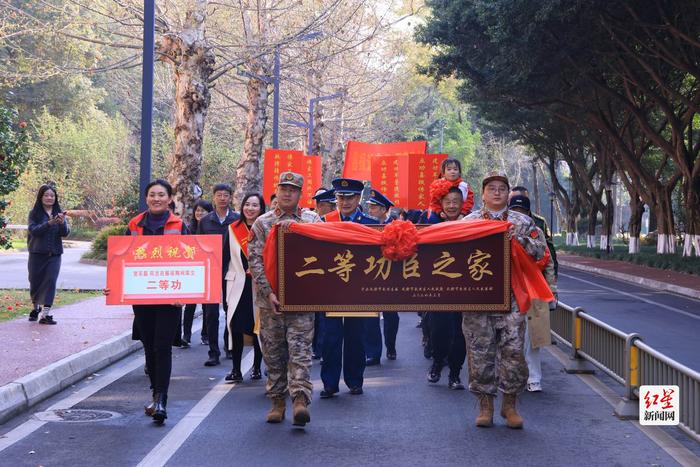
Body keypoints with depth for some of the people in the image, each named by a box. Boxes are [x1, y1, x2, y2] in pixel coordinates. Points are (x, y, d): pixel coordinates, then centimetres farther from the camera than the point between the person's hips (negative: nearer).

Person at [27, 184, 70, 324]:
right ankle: (35, 308, 33)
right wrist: (49, 223, -28)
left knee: (50, 281, -11)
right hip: (37, 253, -1)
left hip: (54, 254, 1)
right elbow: (33, 230, -14)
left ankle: (45, 314, -14)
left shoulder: (59, 213, 6)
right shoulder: (34, 213, 1)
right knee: (35, 282, 7)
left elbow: (65, 233, -2)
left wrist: (62, 222, -23)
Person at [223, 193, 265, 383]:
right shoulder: (233, 229, 9)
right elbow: (226, 258, 10)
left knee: (258, 326, 3)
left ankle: (257, 367, 16)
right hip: (237, 285, 2)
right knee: (235, 326, -6)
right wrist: (225, 285, 4)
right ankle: (236, 370, -1)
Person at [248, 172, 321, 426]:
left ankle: (300, 399, -16)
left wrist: (297, 226, -18)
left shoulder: (311, 219, 9)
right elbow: (254, 259, 0)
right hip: (270, 298, 1)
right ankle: (277, 400, 17)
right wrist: (268, 292, -11)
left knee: (300, 348, -10)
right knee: (273, 350, 6)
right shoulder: (262, 223, 7)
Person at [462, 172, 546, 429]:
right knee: (480, 351, 2)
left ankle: (509, 403, 10)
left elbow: (540, 251, 4)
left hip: (511, 296, 0)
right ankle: (485, 405, 14)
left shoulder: (523, 222, 10)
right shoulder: (468, 221, 9)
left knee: (513, 349, -5)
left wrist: (519, 239, -11)